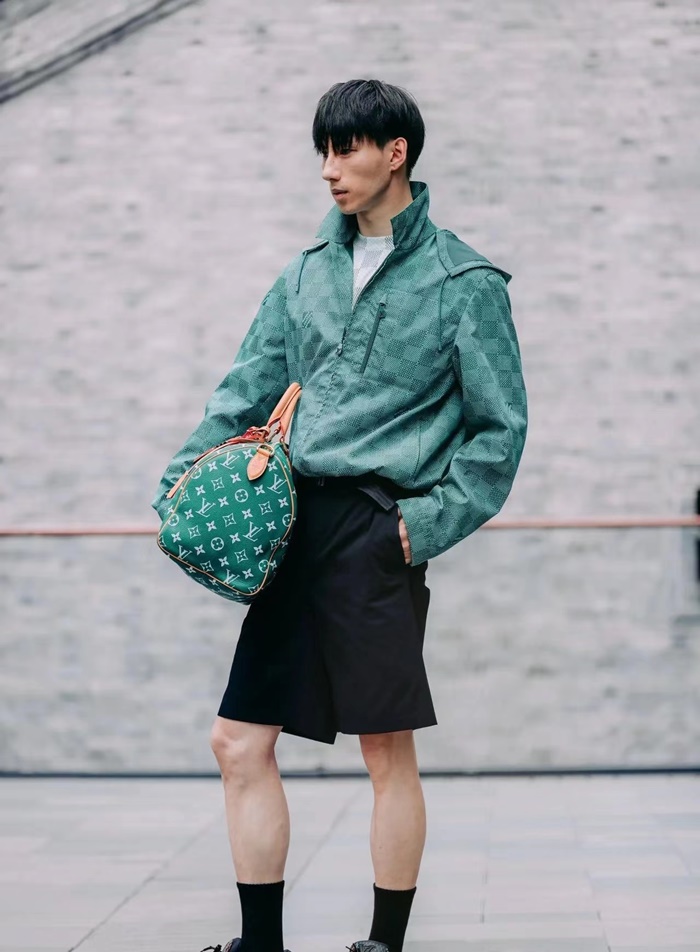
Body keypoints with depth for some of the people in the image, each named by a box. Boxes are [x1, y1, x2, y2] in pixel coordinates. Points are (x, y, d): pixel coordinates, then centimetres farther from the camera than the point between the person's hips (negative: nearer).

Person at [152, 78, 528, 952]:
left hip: (376, 531, -5)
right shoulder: (307, 271, 16)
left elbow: (500, 430, 1)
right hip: (293, 526, 5)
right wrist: (182, 482, 1)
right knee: (241, 742, 4)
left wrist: (430, 525, -9)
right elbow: (247, 388, 14)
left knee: (387, 752, 0)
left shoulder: (465, 283, 2)